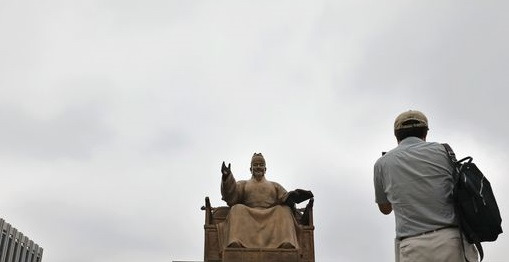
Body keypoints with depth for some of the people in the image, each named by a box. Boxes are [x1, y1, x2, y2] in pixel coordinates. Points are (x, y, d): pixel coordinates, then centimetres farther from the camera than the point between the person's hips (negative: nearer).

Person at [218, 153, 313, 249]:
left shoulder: (275, 186, 30)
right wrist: (227, 177, -9)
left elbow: (285, 198, 12)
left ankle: (287, 243, -44)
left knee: (284, 210, -26)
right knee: (237, 209, -29)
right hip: (247, 217, -1)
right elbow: (231, 197, 6)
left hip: (272, 217, 1)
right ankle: (235, 243, -46)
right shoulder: (243, 184, 26)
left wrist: (295, 195, -12)